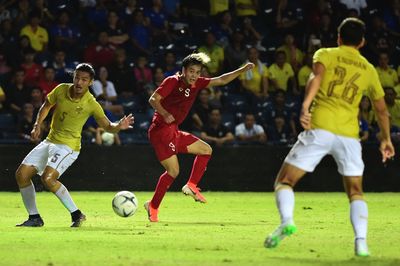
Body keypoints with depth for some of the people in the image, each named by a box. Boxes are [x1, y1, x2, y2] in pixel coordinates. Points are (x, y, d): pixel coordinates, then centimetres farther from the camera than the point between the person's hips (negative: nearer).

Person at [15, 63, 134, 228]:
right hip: (50, 141, 6)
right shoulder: (61, 90, -5)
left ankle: (76, 214, -15)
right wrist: (37, 125, 2)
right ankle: (34, 218, 12)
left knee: (48, 178, -28)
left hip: (68, 146, -6)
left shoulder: (91, 104, -15)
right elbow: (46, 106, 14)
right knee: (21, 174, 0)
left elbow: (107, 126, -4)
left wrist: (119, 126, -25)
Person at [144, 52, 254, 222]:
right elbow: (153, 100, -16)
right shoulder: (173, 81, -9)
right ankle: (153, 206, -8)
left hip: (173, 132, 9)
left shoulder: (197, 84, 12)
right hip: (161, 130, -9)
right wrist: (164, 114, -34)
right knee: (173, 171, -15)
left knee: (206, 150, 13)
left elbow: (221, 81, 17)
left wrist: (243, 70, 9)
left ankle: (191, 186, 9)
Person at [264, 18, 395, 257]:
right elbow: (382, 109, 28)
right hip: (349, 134, 3)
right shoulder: (369, 69, 21)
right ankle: (361, 242, -7)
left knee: (284, 181, 5)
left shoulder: (326, 55, 11)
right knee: (356, 192, 14)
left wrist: (305, 106, -25)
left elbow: (317, 76, -12)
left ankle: (286, 221, -23)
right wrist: (386, 139, 42)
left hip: (320, 128, -2)